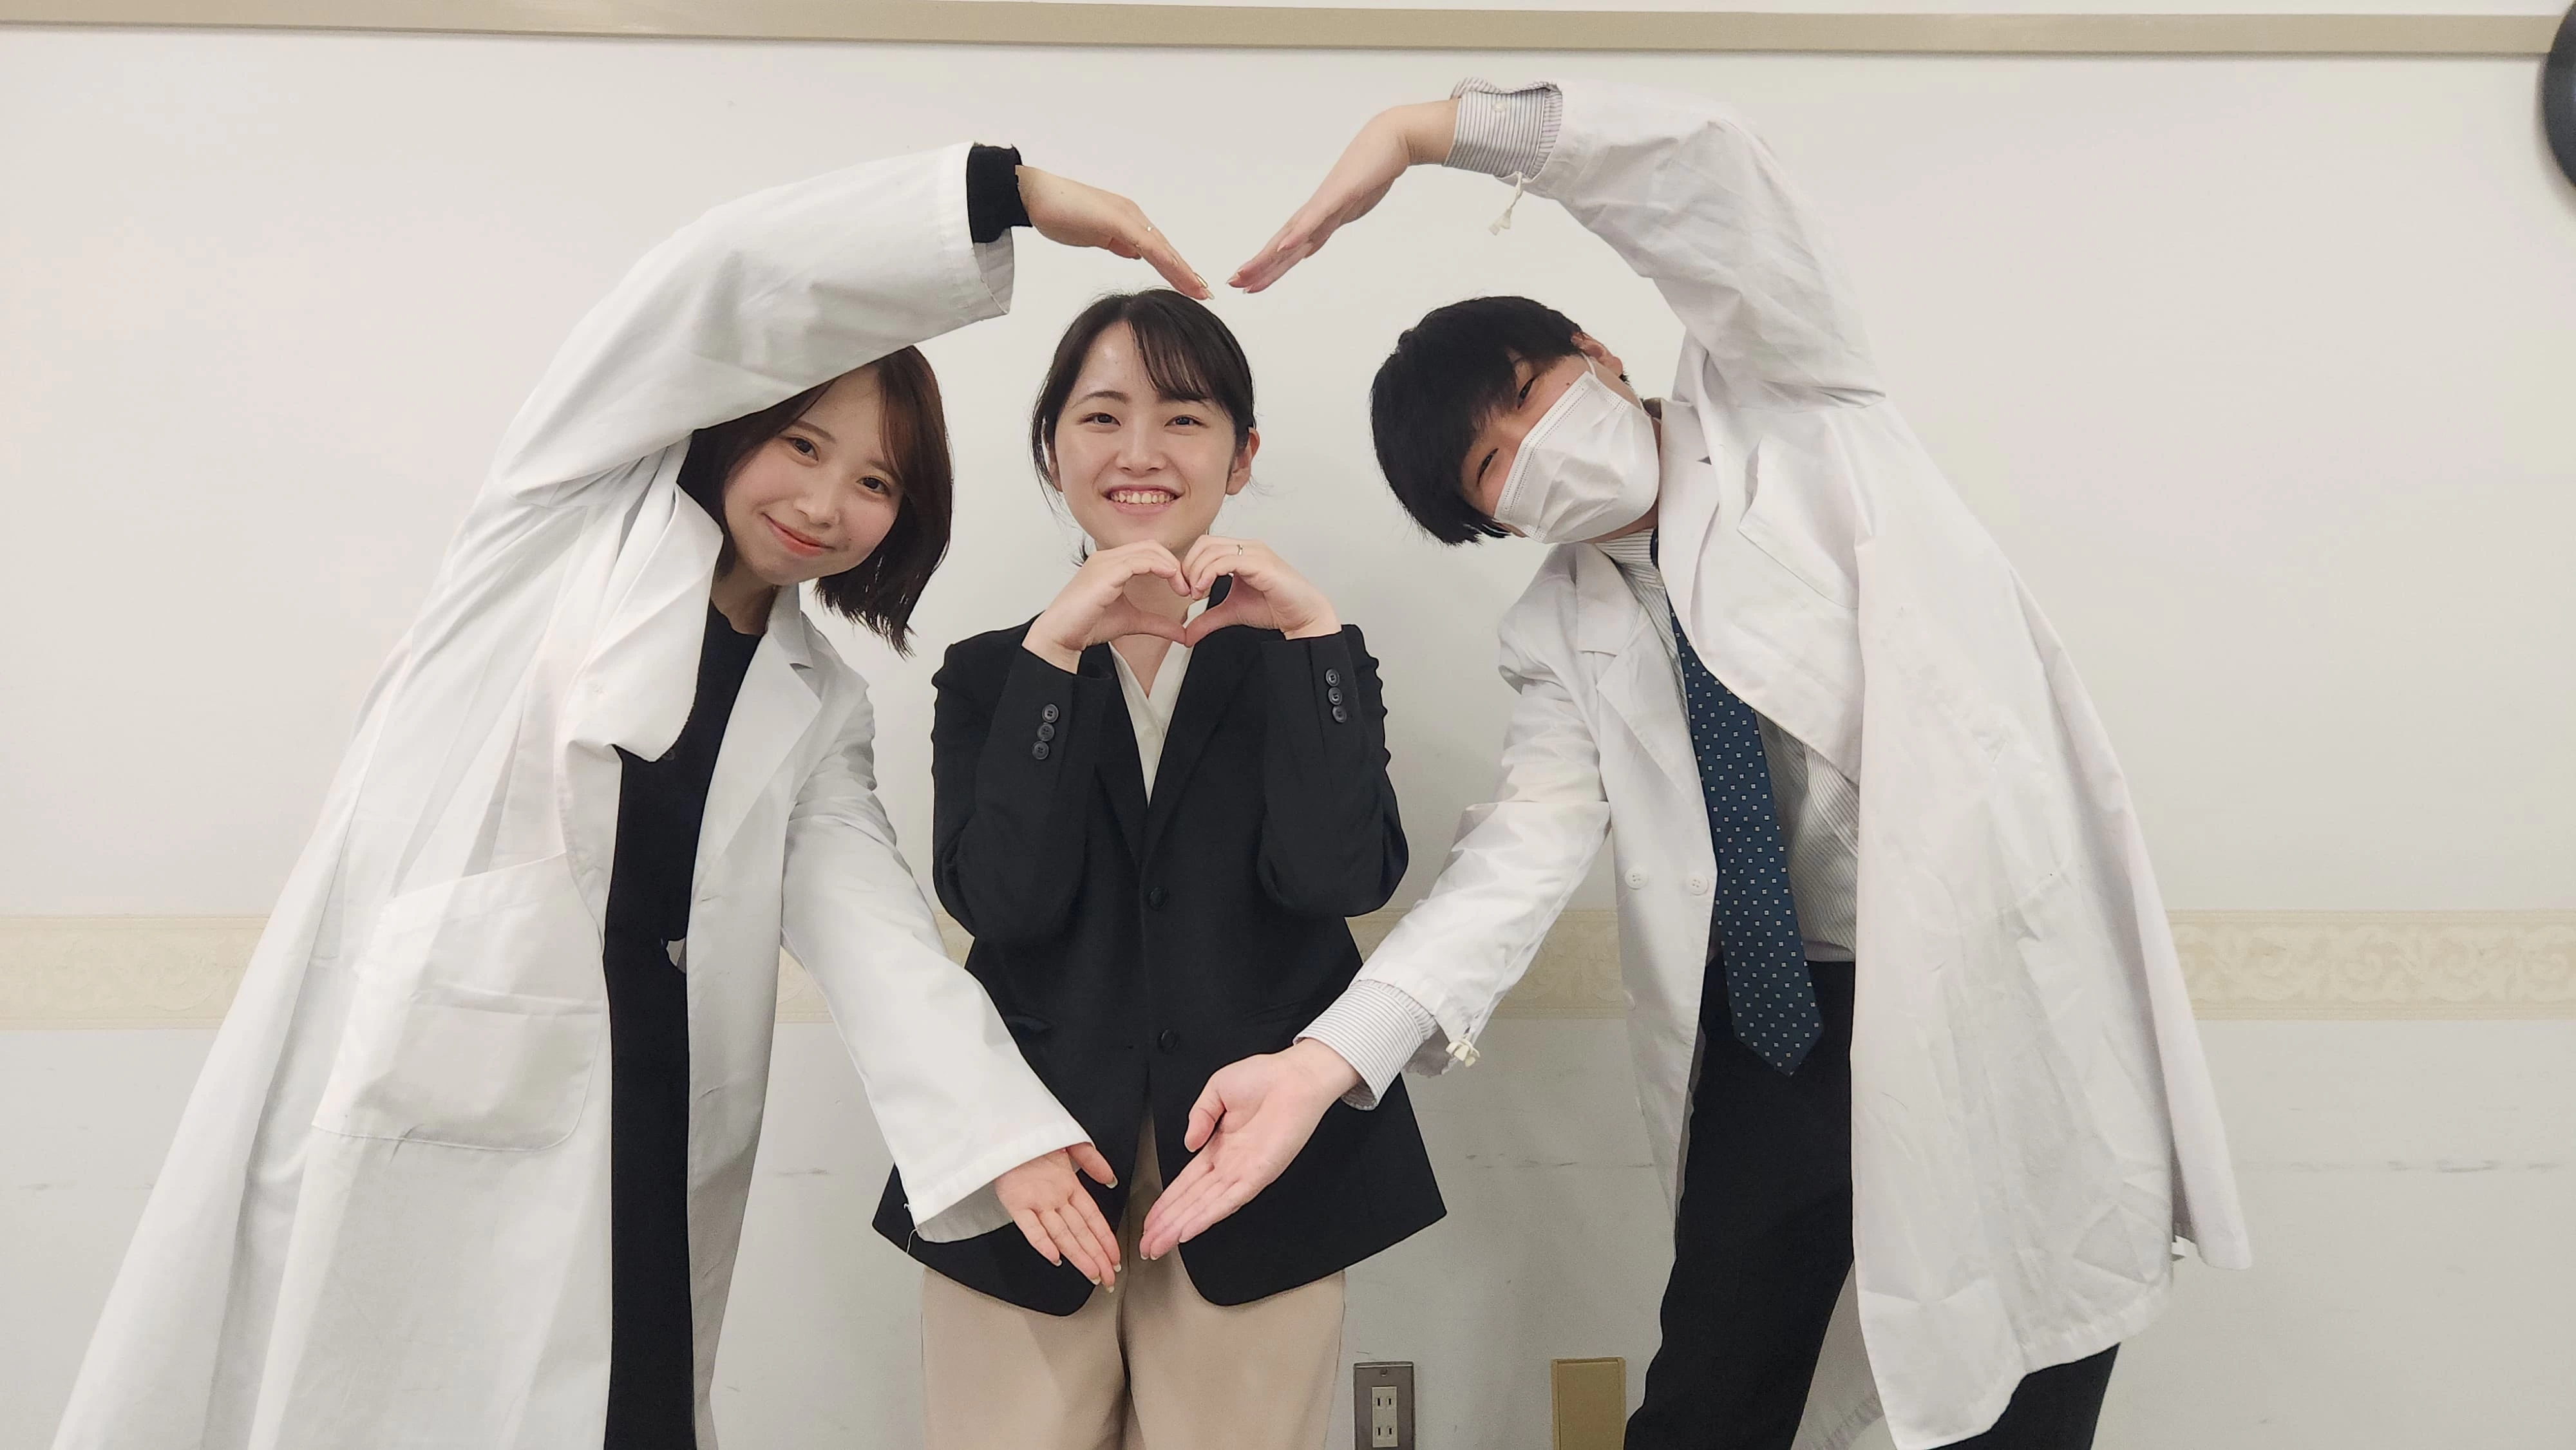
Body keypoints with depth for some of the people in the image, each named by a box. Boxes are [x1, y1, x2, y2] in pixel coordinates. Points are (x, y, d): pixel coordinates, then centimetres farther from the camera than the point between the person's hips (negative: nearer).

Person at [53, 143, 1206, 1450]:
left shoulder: (817, 710, 14)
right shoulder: (576, 508, 6)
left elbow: (872, 928, -1)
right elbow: (724, 280, -7)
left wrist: (999, 1126, -17)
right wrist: (1011, 189, -9)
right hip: (398, 1088, -3)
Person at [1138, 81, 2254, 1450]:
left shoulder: (1783, 404, 0)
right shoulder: (1562, 636, 5)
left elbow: (1703, 169, -17)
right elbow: (1528, 843, -10)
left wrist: (1426, 127, -19)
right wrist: (1332, 1055, -24)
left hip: (2014, 992, -3)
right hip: (1781, 1026, 3)